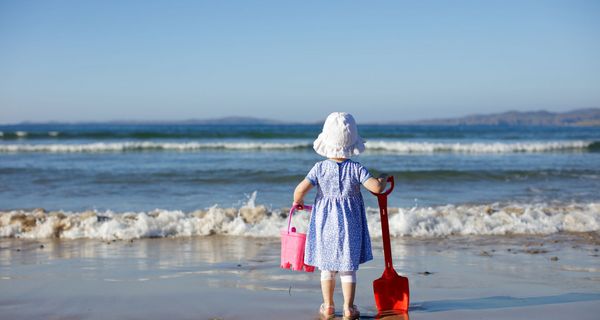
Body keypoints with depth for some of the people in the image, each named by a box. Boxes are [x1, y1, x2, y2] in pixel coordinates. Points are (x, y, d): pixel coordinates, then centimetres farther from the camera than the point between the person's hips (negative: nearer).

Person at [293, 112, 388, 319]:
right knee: (348, 268, 8)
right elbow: (376, 188, -19)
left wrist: (298, 202, 6)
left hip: (325, 223, 1)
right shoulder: (356, 169, -11)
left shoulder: (320, 168, -9)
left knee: (327, 267, 14)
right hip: (349, 224, -1)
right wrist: (383, 179, 4)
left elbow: (300, 189, -16)